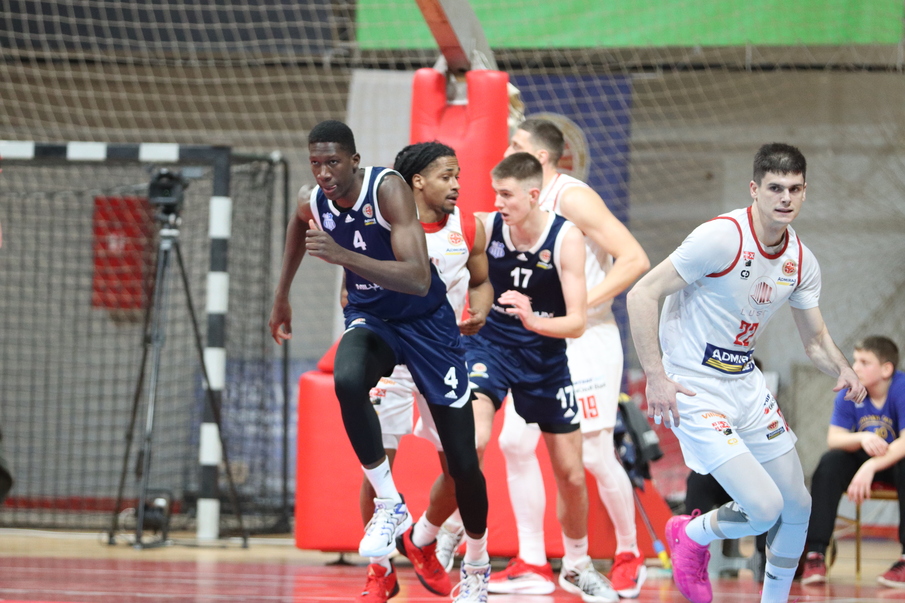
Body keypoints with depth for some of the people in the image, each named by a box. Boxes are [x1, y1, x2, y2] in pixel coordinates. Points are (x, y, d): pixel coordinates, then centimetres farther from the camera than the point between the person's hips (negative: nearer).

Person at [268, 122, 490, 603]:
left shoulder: (388, 189, -27)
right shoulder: (312, 206, -10)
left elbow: (419, 279, -37)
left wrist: (343, 255, -44)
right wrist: (282, 296, 21)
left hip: (426, 322, -3)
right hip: (370, 319, 3)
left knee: (463, 460, 1)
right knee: (347, 381, -35)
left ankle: (479, 560, 26)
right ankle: (390, 505, -21)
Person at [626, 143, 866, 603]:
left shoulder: (801, 261, 1)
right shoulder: (722, 237, -22)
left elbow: (815, 339, 13)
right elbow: (641, 294, -20)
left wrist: (842, 371, -10)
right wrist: (655, 376, -25)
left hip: (747, 386, 8)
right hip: (694, 392, -8)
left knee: (797, 505, 11)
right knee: (764, 509, -16)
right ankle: (692, 538, 15)